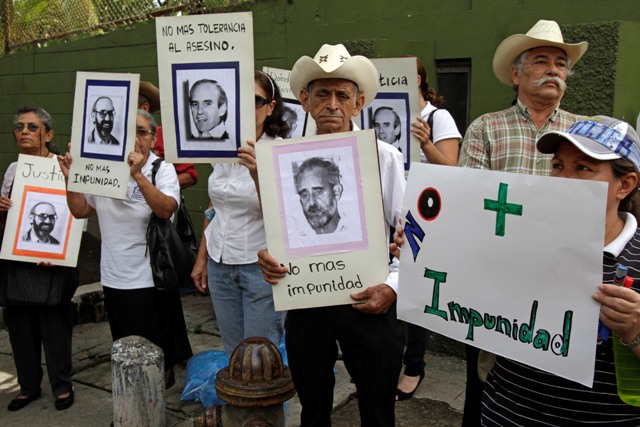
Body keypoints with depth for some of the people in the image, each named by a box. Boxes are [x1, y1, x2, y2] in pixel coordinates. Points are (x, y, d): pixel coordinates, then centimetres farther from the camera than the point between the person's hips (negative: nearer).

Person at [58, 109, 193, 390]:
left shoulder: (162, 170, -7)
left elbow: (166, 209, -25)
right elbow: (80, 210, 12)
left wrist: (138, 176, -32)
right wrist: (71, 179, -1)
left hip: (151, 280, -5)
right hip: (114, 278, 5)